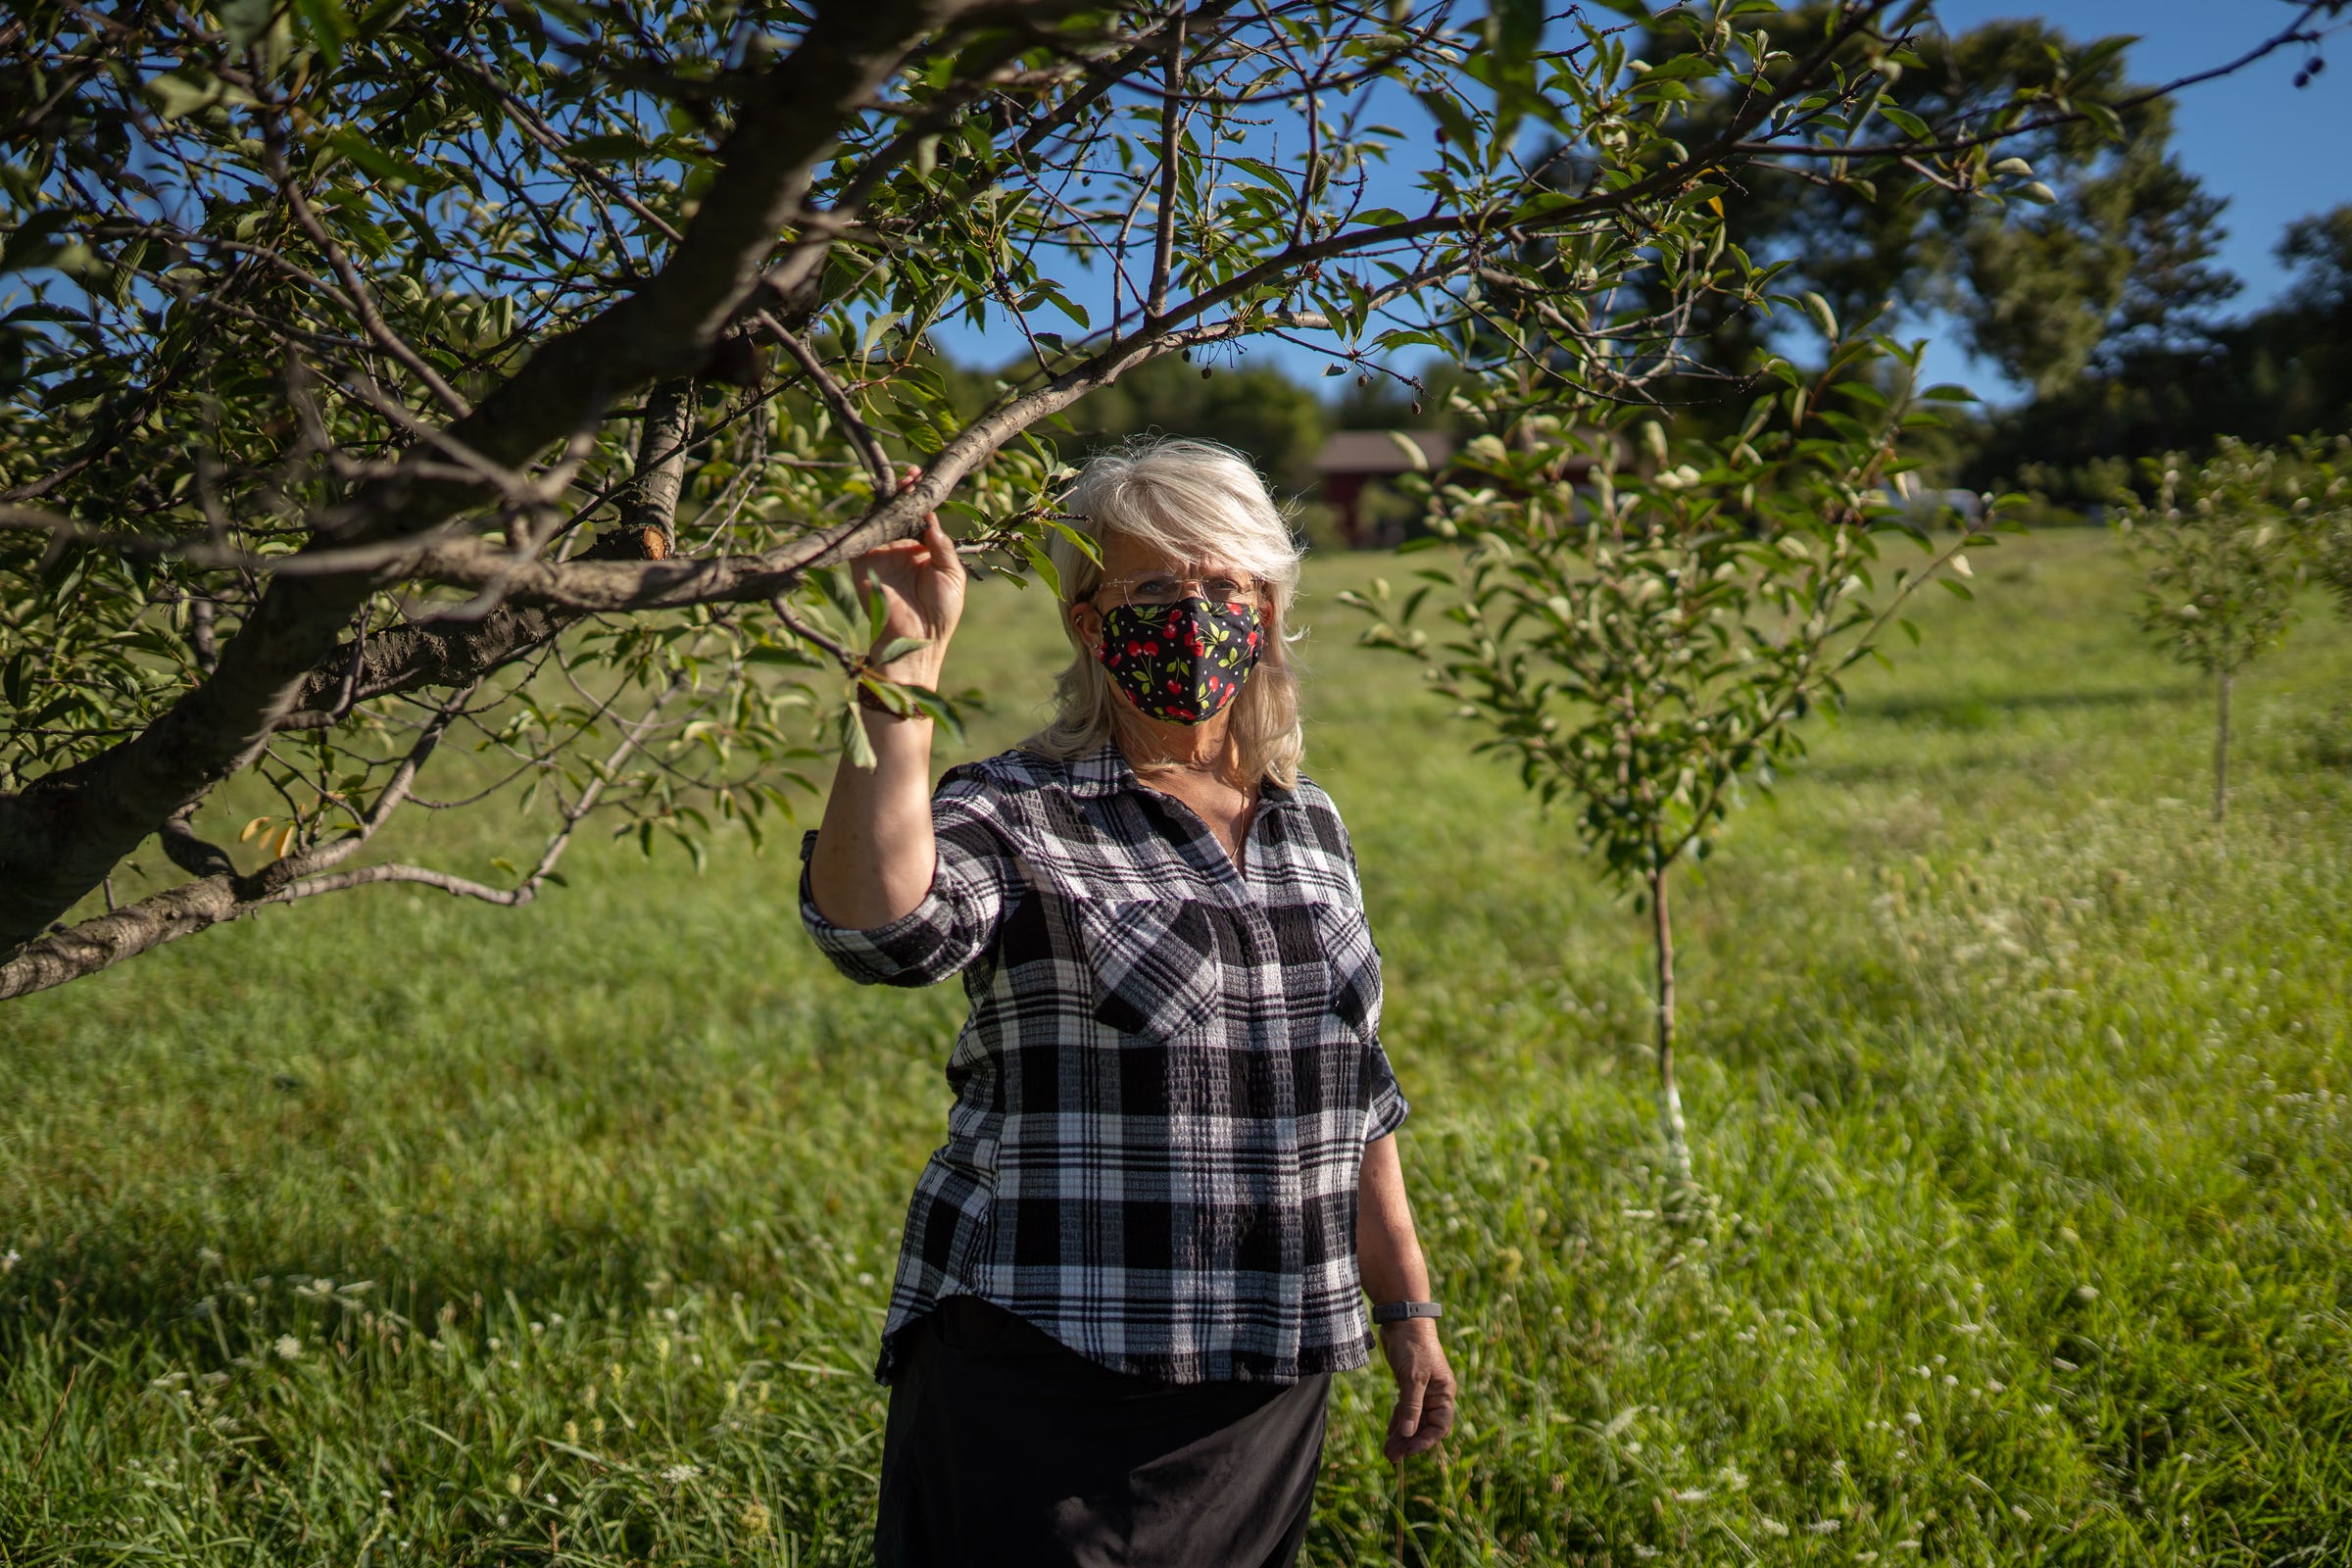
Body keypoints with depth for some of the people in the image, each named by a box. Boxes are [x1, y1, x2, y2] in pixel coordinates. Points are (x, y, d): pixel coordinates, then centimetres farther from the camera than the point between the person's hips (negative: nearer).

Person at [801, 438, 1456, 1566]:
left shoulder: (1308, 828, 11)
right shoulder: (1015, 817, -6)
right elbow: (881, 925, -29)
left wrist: (1407, 1308, 17)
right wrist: (910, 656, -28)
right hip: (1048, 1382, -5)